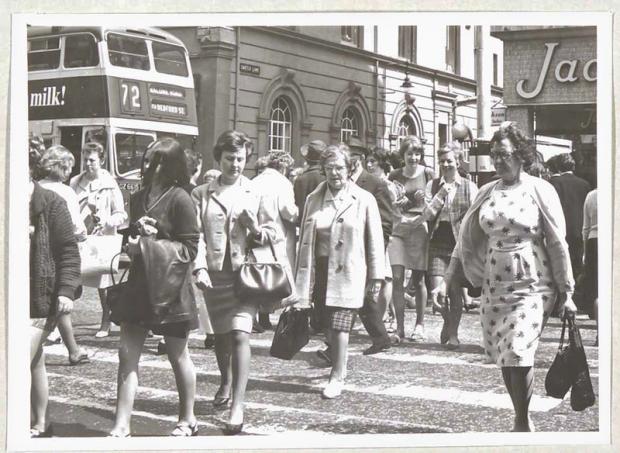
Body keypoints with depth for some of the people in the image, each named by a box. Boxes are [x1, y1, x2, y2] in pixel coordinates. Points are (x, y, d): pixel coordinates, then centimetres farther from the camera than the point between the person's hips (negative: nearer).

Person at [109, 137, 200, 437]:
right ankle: (122, 425, 6)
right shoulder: (139, 198, 9)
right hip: (139, 284, 6)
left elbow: (190, 247, -11)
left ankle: (188, 419, 25)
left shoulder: (179, 199, -11)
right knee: (127, 356, 2)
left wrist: (151, 244, -17)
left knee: (178, 356, 9)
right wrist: (135, 235, -3)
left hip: (170, 287, -6)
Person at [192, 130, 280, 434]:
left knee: (240, 335, -15)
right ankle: (226, 382, 46)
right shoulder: (201, 194, 6)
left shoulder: (257, 192, 3)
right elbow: (197, 235, 0)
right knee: (220, 335, 18)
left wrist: (259, 231, -17)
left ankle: (237, 406, -15)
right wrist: (200, 267, -13)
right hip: (214, 272, 3)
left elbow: (275, 233, 5)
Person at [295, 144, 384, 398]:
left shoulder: (364, 200, -1)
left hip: (348, 274, -4)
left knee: (339, 326, -6)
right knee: (326, 327, 7)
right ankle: (337, 363, 29)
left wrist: (376, 277, -2)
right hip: (320, 270, 4)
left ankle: (337, 377, 3)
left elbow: (374, 241, 0)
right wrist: (300, 276, 8)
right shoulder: (314, 199, 9)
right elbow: (304, 239, 11)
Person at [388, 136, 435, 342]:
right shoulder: (395, 176, 8)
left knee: (418, 280, 4)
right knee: (397, 278, -6)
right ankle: (399, 326, 1)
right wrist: (396, 204, -5)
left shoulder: (428, 174, 2)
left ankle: (420, 325, 17)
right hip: (398, 229, 2)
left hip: (420, 229, -1)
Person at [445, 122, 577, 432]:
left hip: (531, 286, -5)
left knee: (518, 352, -15)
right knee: (502, 355, 7)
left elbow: (557, 243, -2)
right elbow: (469, 238, 12)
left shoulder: (539, 190, -3)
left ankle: (522, 423, 0)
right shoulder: (487, 192, 8)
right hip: (494, 286, 5)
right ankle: (522, 420, 22)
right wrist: (449, 279, 9)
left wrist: (565, 291, -3)